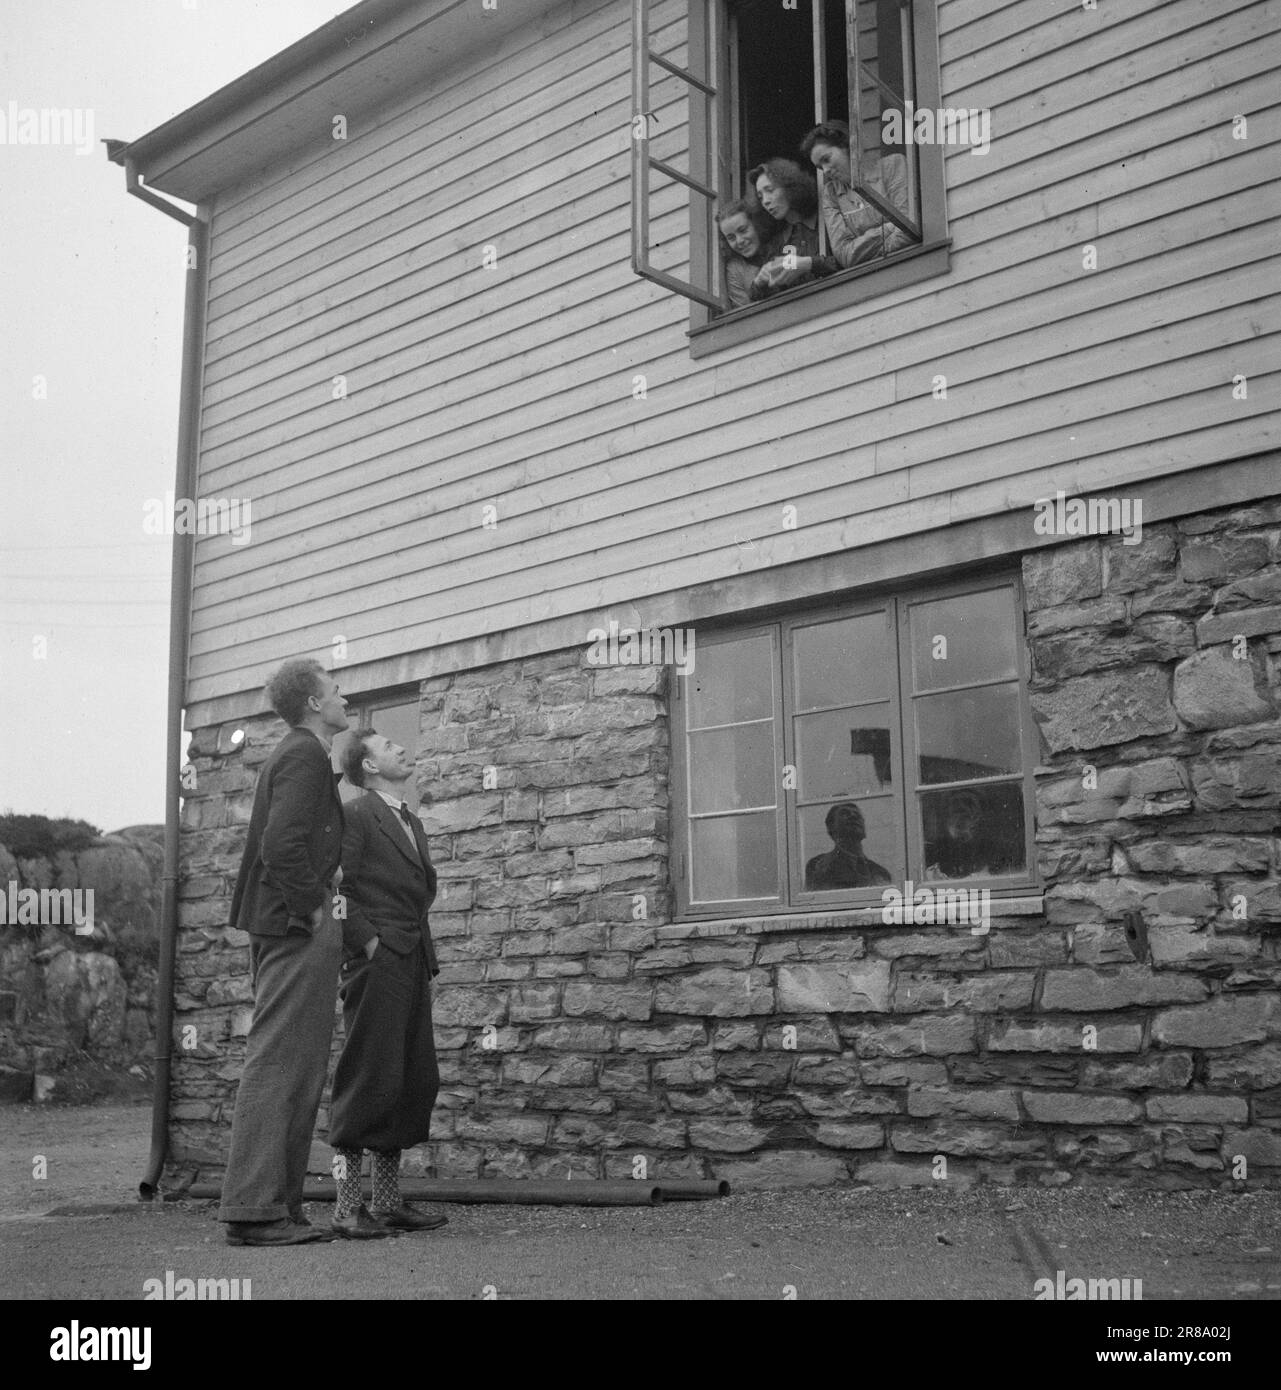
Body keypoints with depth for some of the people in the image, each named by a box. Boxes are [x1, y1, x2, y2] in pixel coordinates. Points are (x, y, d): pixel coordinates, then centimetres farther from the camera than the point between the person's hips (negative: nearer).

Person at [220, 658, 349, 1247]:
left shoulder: (290, 755, 21)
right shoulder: (305, 755, -11)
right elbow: (282, 845, -23)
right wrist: (310, 906, -15)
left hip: (280, 927, 10)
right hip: (299, 929, -10)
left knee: (296, 1070, 11)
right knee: (278, 1062, -9)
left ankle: (278, 1206, 15)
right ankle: (253, 1210, -7)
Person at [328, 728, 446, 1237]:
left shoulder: (412, 822, 23)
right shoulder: (356, 815, -3)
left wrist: (425, 956, 17)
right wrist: (369, 942, -16)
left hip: (413, 966, 8)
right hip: (377, 965, -8)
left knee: (416, 1084, 8)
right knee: (370, 1079, -9)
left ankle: (388, 1202, 15)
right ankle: (348, 1206, -3)